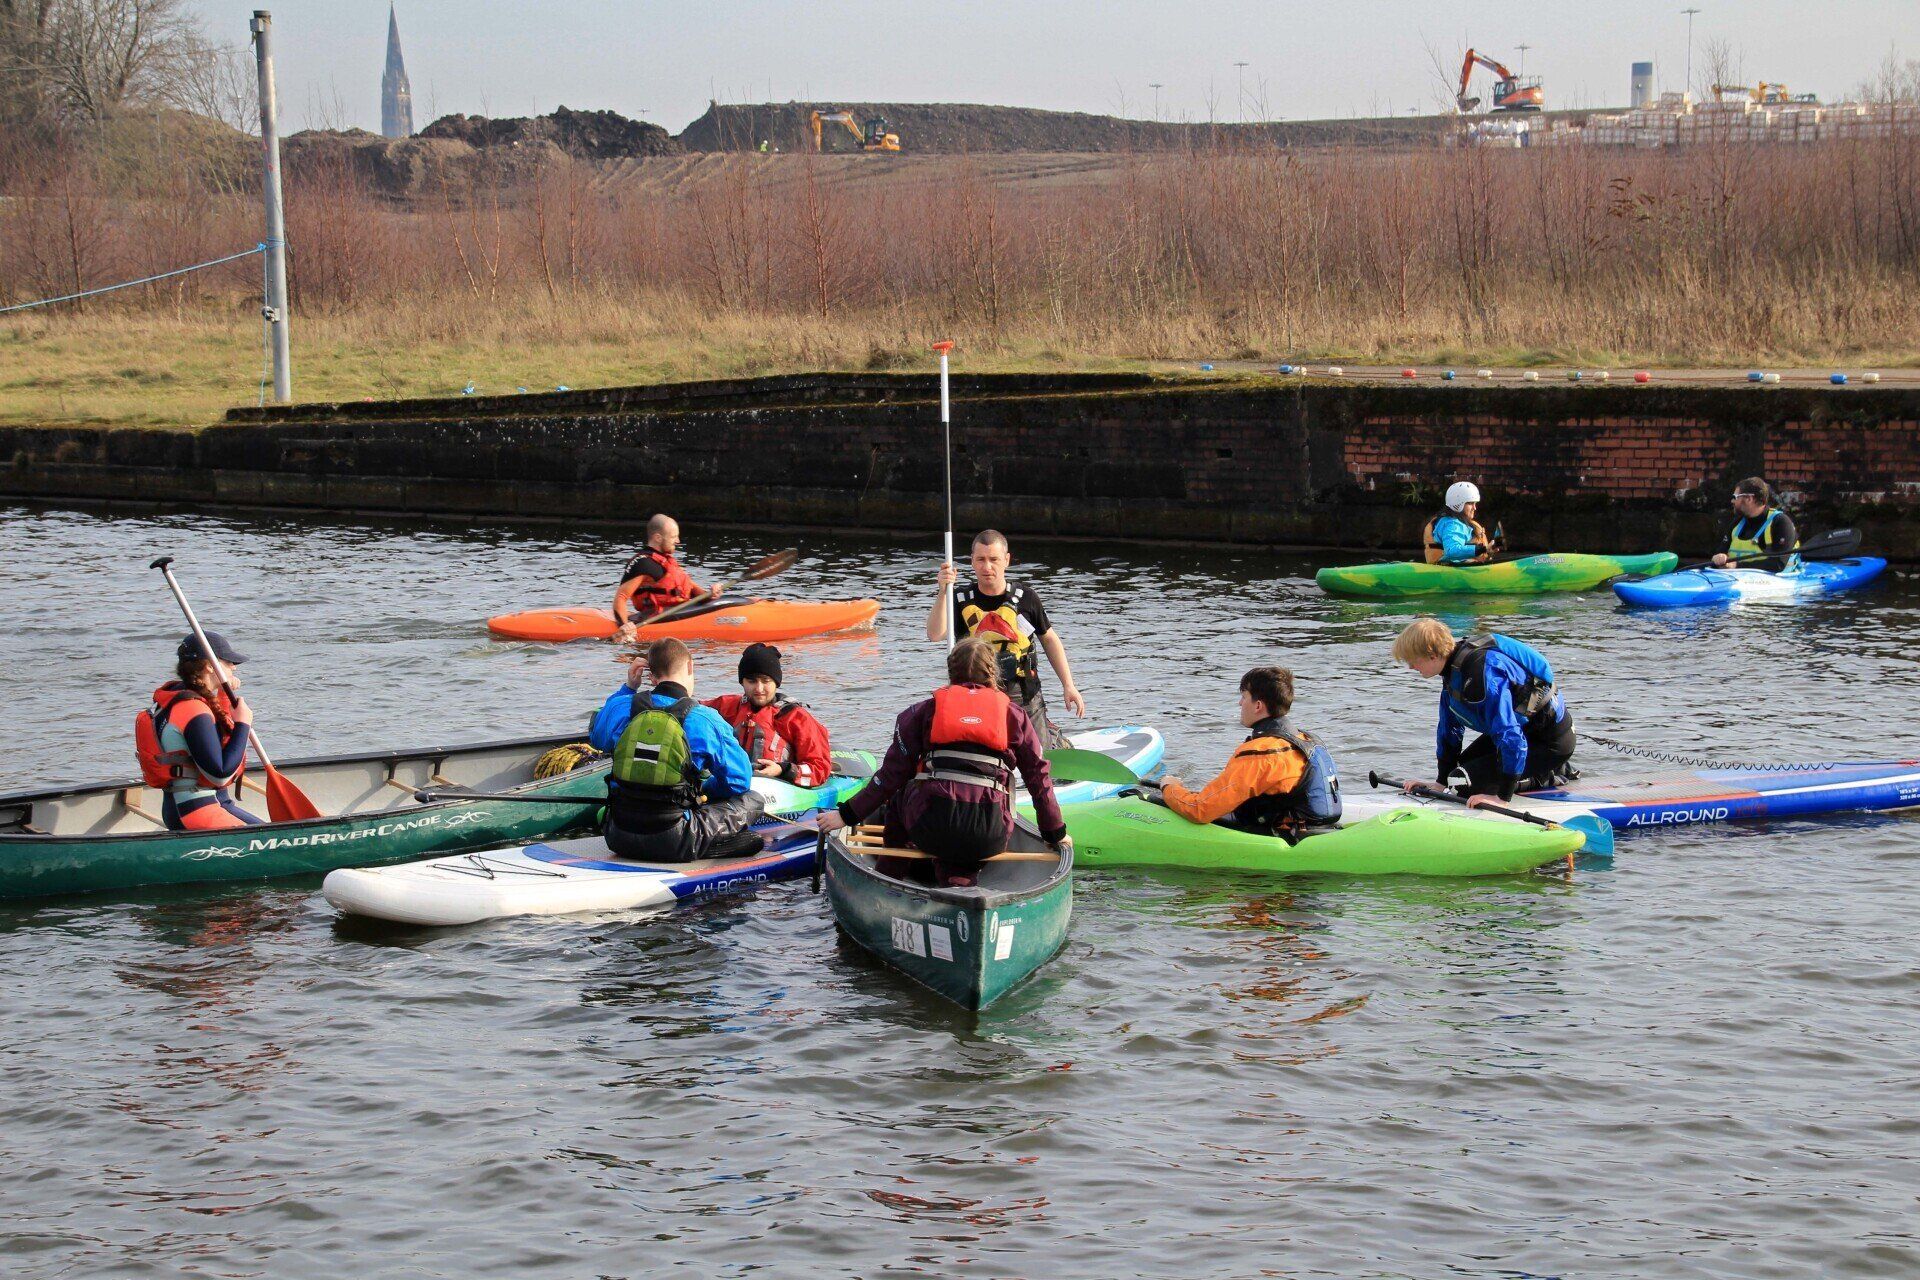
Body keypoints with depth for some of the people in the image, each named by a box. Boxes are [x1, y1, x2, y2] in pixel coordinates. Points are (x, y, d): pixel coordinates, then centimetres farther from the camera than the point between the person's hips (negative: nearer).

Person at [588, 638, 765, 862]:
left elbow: (597, 737, 25)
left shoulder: (622, 707, 0)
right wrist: (703, 790, 20)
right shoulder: (705, 720, -9)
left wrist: (627, 687, 25)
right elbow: (739, 780, 0)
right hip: (673, 843, -5)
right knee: (753, 801, 11)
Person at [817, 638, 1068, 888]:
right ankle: (959, 875, -1)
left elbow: (891, 775, 10)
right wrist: (1056, 834, 27)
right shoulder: (1015, 715, 16)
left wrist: (847, 814, 16)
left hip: (930, 830, 0)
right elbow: (1039, 779, 17)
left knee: (901, 795, 29)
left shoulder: (923, 711, 14)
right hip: (990, 837, 0)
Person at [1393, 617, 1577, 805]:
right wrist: (1442, 783, 8)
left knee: (1470, 783, -16)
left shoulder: (1483, 672, -33)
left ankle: (1549, 776, -2)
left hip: (1549, 740, -10)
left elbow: (1509, 734, -35)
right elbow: (1449, 727, 9)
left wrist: (1503, 796, -33)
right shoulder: (1454, 668, -2)